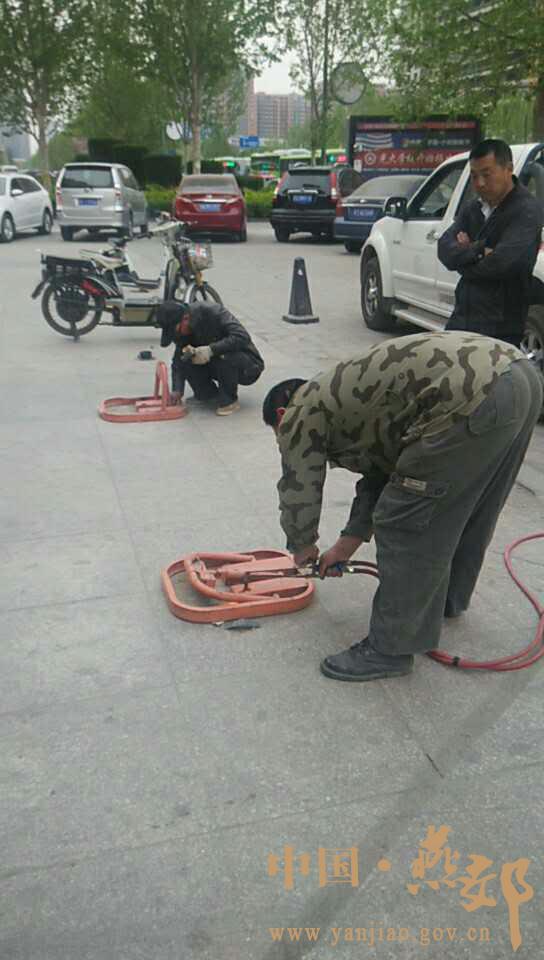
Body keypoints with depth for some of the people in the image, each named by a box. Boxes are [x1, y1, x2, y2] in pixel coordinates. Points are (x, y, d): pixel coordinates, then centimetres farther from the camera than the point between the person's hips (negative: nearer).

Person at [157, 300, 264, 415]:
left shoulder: (213, 312, -26)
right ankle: (209, 395, 4)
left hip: (249, 365, -6)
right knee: (185, 358, -14)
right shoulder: (183, 330, -6)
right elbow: (178, 360, -8)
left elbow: (242, 337, -34)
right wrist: (177, 390, -21)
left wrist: (211, 349, -39)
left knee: (223, 355, -37)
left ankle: (230, 400, -15)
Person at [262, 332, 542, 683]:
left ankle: (391, 649, 14)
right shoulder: (340, 394, 33)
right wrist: (345, 546, 38)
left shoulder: (301, 412, 9)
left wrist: (303, 547, 32)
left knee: (406, 525, 2)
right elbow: (381, 476, 35)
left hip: (473, 395, -10)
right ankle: (448, 599, 49)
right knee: (466, 510, 28)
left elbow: (298, 493, 12)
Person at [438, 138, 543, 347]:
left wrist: (464, 252, -5)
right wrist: (476, 251, -18)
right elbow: (444, 248, 0)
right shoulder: (473, 208, 13)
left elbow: (501, 262, -23)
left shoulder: (527, 210, -11)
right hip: (461, 320, 7)